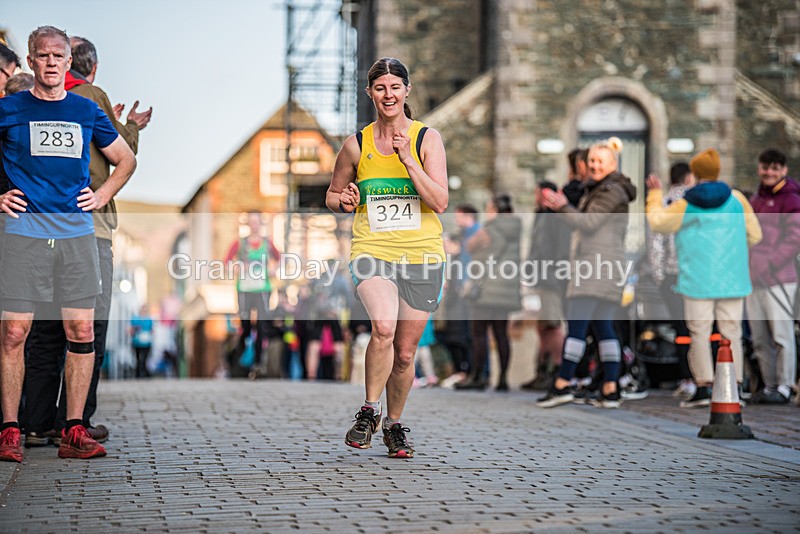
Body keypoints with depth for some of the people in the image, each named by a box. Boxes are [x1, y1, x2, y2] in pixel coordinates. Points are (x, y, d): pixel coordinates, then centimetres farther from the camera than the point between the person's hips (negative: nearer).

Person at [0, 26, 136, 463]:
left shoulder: (86, 111, 13)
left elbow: (126, 160, 26)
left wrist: (103, 196, 12)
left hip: (77, 233, 3)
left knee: (81, 331, -1)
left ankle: (74, 431, 5)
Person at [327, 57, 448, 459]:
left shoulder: (427, 138, -1)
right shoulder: (356, 145, 5)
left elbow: (440, 202, -10)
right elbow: (333, 194, 19)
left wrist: (408, 160, -19)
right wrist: (343, 202, -4)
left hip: (421, 256, 1)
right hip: (371, 250, 0)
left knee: (405, 351, 7)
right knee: (383, 327, -27)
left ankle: (394, 425, 30)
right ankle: (370, 411, -8)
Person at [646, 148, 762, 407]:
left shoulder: (686, 206, -4)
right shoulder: (736, 199, 2)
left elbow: (657, 221, 8)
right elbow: (754, 235, 7)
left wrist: (655, 193, 22)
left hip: (698, 280, -2)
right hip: (732, 279, 2)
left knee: (699, 332, 3)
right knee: (731, 332, 6)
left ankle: (703, 387, -1)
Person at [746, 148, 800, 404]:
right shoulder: (756, 199, 20)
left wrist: (769, 265, -17)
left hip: (778, 278, -7)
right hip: (753, 278, 7)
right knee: (759, 338, 8)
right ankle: (769, 385, 15)